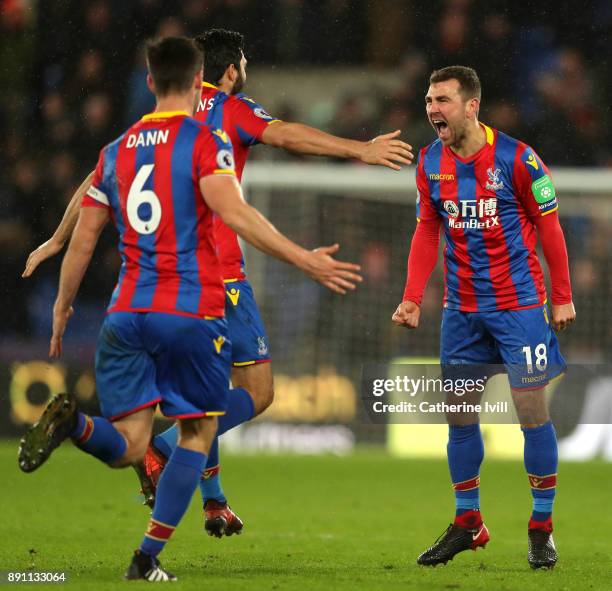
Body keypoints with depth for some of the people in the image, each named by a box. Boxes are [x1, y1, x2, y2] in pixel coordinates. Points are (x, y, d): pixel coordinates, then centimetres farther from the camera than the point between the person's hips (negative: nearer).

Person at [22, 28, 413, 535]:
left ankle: (214, 502, 16)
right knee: (257, 392, -3)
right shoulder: (233, 110, -2)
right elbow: (285, 135, -21)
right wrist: (358, 149, -26)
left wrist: (58, 240, 29)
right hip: (216, 273, -7)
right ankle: (164, 449, -21)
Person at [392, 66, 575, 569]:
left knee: (532, 410, -6)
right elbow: (427, 232, 9)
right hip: (462, 309, 5)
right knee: (458, 415, 7)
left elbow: (549, 227, -5)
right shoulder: (430, 164, 1)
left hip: (519, 305, -5)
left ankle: (542, 528, 5)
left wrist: (563, 297, -4)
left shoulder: (515, 158, -13)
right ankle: (468, 523, 21)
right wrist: (412, 299, 2)